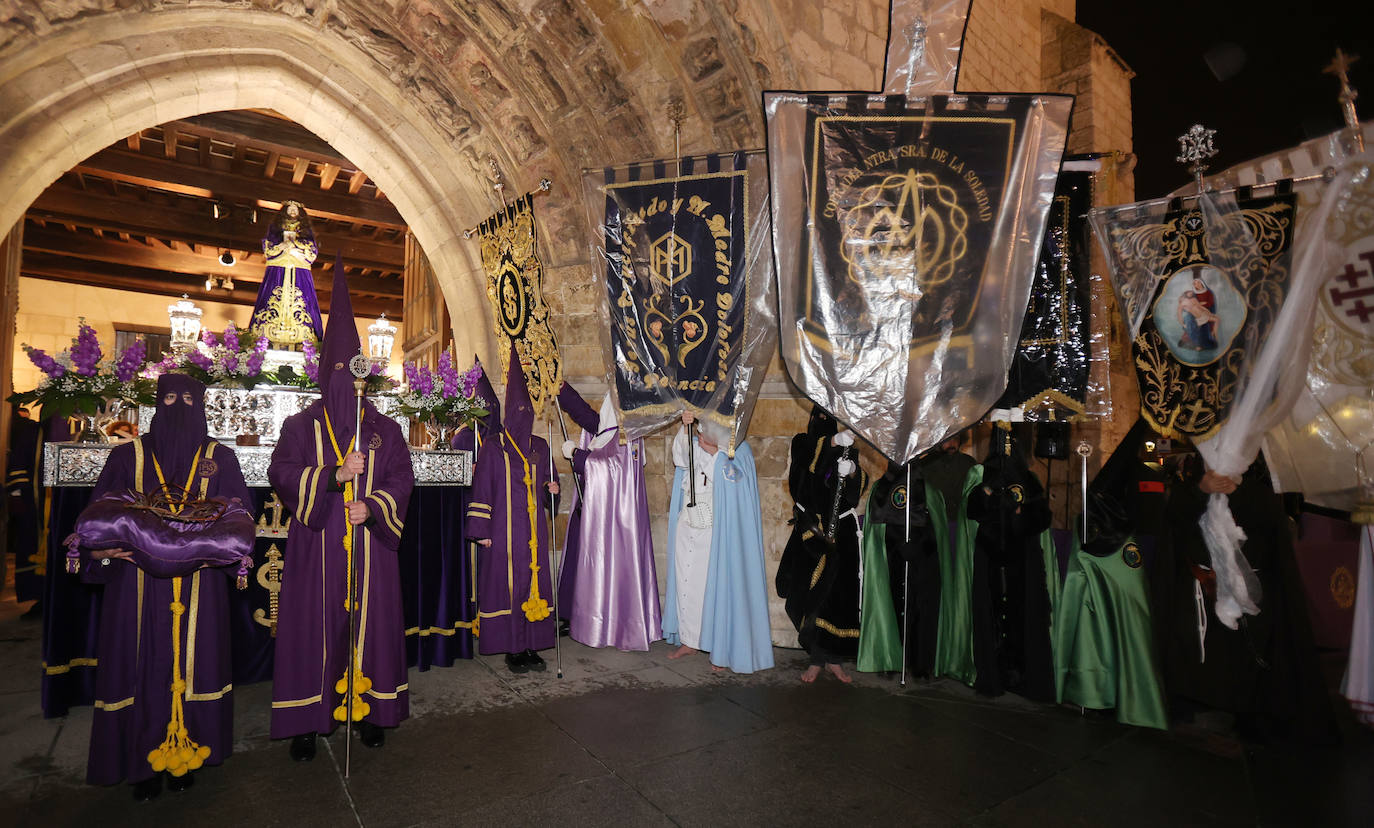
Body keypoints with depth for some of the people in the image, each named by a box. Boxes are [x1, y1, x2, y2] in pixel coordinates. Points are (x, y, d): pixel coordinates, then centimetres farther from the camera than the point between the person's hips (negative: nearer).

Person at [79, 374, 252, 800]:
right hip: (139, 580, 0)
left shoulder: (220, 458, 7)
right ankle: (144, 763, 18)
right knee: (142, 666, 3)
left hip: (199, 584, 0)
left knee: (194, 665, 4)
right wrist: (102, 547, -13)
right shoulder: (128, 455, 7)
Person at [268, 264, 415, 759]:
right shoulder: (301, 427, 5)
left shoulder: (385, 430, 8)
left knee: (371, 622, 4)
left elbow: (401, 479, 2)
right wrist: (335, 475, -19)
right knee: (315, 625, 2)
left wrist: (372, 506, -15)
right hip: (317, 547, -1)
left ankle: (369, 710, 17)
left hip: (370, 546, 1)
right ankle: (306, 722, 14)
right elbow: (280, 474, -5)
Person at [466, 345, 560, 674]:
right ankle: (512, 649, 10)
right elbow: (482, 489, -3)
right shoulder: (492, 447, -1)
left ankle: (532, 647, 13)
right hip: (504, 527, -3)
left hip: (534, 528, 4)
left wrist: (551, 488, -3)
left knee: (534, 581, 4)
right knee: (506, 583, -1)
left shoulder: (540, 446, 11)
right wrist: (482, 530, -7)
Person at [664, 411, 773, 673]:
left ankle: (721, 650, 8)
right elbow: (680, 459, -13)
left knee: (716, 585, -3)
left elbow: (731, 477, -17)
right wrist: (685, 428, -25)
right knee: (686, 581, 9)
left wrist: (712, 452, -15)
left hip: (716, 531, -4)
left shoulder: (738, 450, 0)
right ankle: (690, 640, 24)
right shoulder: (694, 444, 9)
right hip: (687, 526, 5)